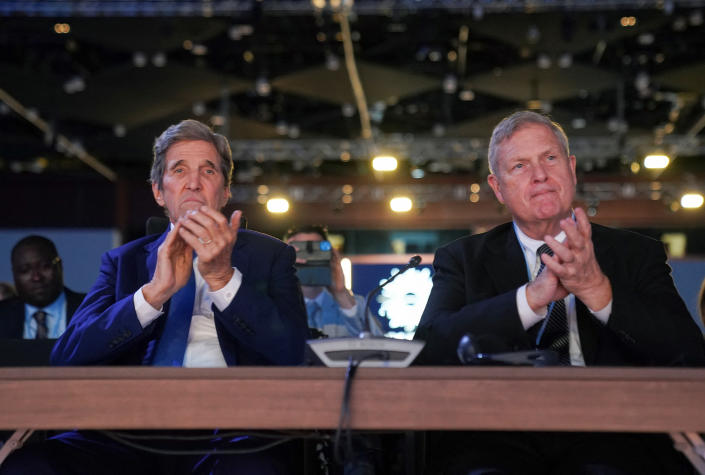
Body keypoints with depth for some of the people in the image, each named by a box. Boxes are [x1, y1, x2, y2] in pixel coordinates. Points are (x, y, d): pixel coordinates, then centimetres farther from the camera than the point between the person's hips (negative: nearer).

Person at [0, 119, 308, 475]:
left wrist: (223, 277, -11)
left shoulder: (269, 255, 17)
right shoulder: (123, 261, 22)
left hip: (227, 429, -2)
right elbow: (66, 356, 7)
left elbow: (292, 352, 1)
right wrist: (153, 292, -7)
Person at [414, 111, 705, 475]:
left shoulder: (636, 254, 16)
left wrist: (598, 290, -13)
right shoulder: (463, 259, 15)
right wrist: (532, 298, -15)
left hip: (605, 434, 1)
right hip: (499, 429, 0)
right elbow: (428, 350, -3)